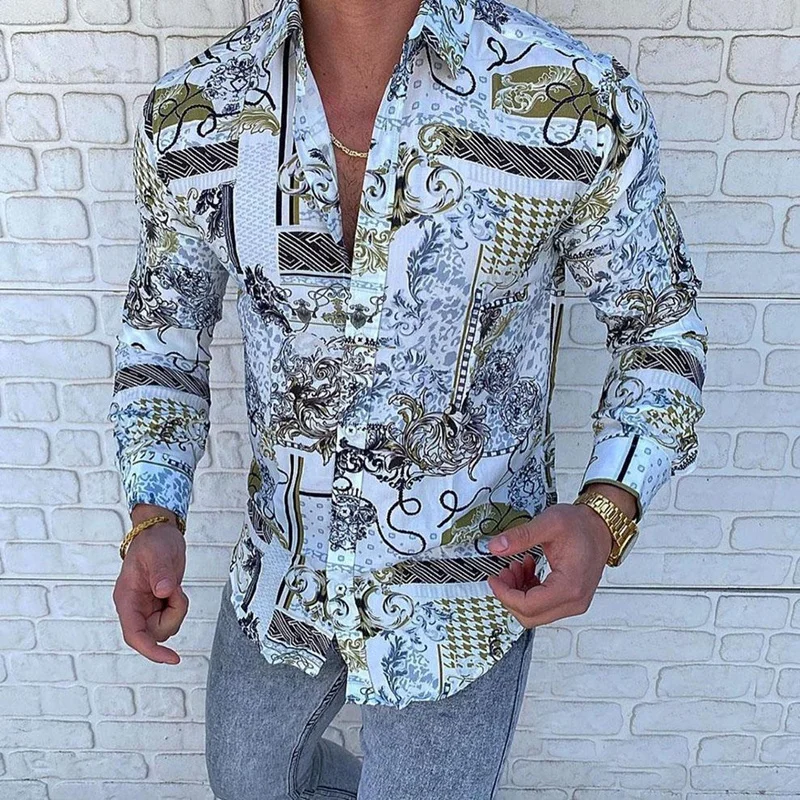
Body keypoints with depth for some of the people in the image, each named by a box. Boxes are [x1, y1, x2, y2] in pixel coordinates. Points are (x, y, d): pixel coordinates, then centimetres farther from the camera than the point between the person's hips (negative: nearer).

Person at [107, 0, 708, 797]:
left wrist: (608, 512, -23)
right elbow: (164, 319, 3)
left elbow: (660, 319, -6)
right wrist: (153, 517, -10)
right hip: (279, 571, 4)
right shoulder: (189, 114, -11)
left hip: (468, 589, -3)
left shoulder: (582, 102, -20)